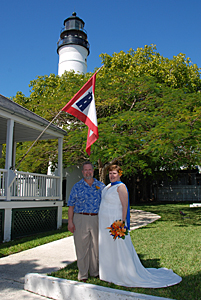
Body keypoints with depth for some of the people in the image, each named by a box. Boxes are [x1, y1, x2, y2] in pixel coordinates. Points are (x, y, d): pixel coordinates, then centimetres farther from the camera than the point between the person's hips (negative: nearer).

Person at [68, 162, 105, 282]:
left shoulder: (101, 186, 8)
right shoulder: (77, 186, 5)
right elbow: (71, 205, 4)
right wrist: (70, 221, -4)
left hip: (97, 219, 1)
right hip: (80, 219, -1)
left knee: (96, 246, 10)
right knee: (81, 246, 3)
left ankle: (95, 272, 27)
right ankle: (82, 274, 17)